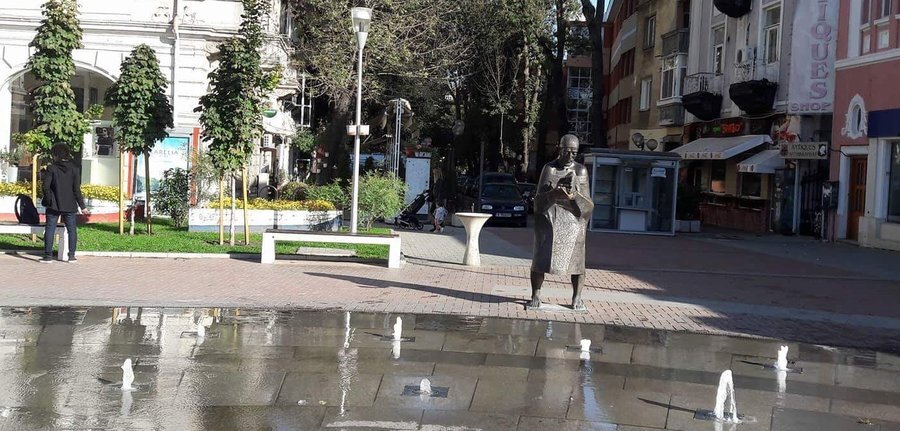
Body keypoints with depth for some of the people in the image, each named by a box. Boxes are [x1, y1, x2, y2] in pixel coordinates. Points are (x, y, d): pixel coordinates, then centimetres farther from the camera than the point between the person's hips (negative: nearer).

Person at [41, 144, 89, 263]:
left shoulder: (51, 168, -7)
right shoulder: (74, 169, -3)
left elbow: (46, 186, -9)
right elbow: (76, 189, -5)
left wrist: (49, 200, 5)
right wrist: (82, 206, -1)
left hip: (53, 205, -1)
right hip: (70, 206, 1)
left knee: (50, 229, 5)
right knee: (72, 230, 10)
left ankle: (48, 255, 2)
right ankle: (71, 255, 8)